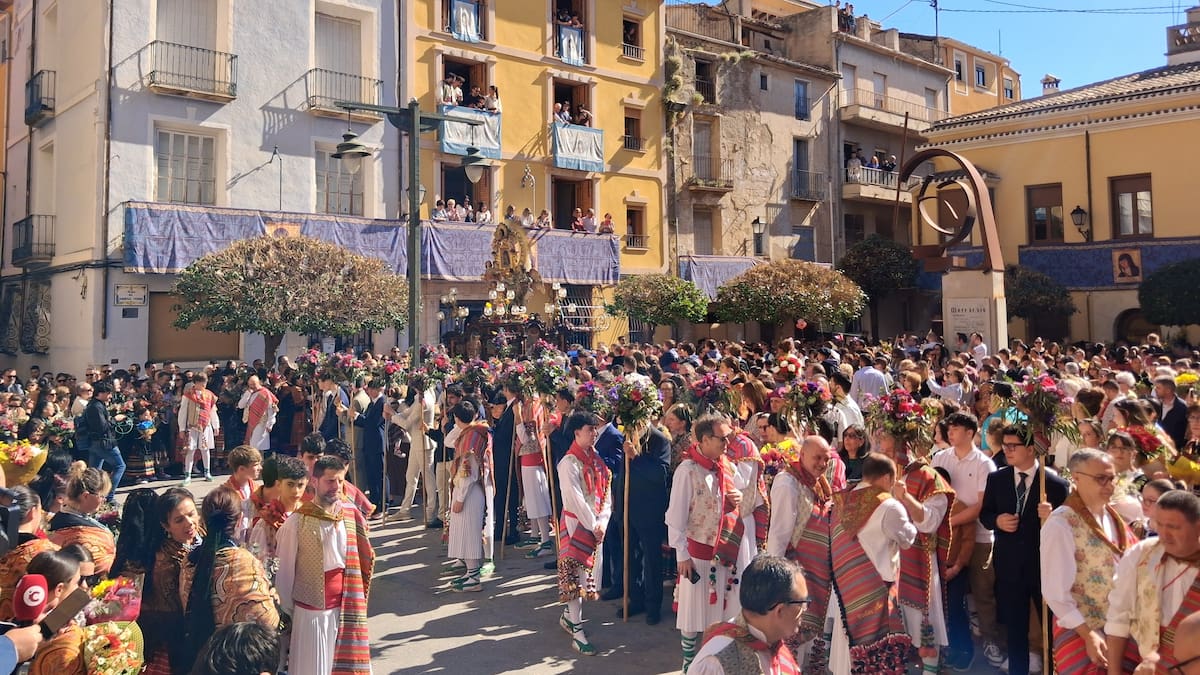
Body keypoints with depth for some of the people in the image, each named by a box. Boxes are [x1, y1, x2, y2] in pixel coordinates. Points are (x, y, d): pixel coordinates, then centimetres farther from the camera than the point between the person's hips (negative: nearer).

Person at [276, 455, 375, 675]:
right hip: (310, 611, -3)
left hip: (344, 608, 3)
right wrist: (286, 611, 2)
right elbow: (285, 571, -4)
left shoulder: (352, 518, -1)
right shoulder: (297, 522, -12)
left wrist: (355, 603, 6)